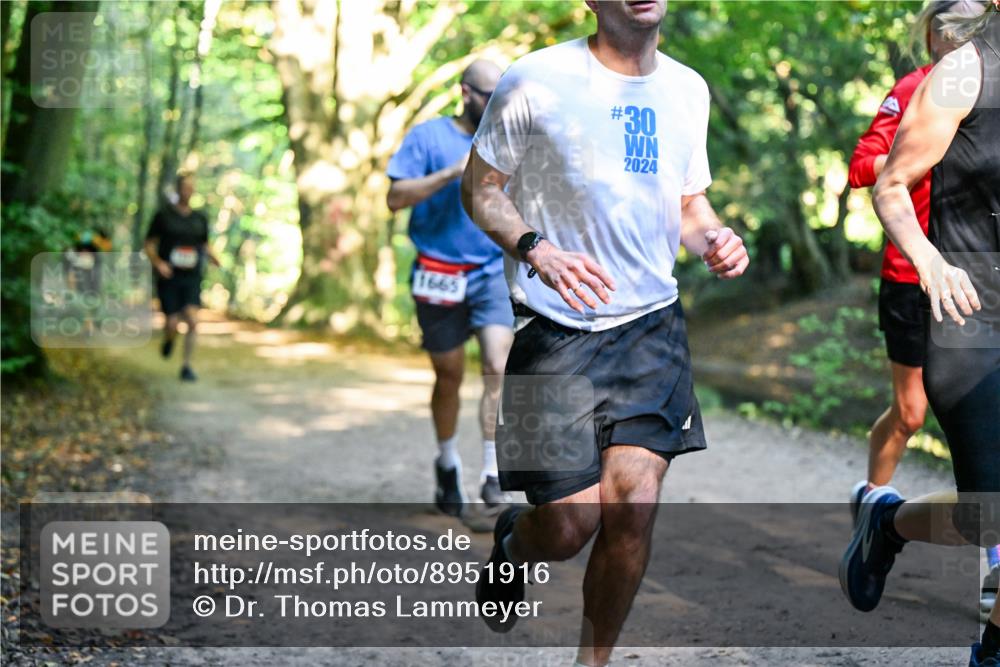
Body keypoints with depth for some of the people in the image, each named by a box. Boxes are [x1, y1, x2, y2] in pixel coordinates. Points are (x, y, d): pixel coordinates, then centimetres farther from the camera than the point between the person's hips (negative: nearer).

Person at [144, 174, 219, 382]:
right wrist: (158, 263, -16)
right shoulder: (163, 215, -1)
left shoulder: (200, 218, 8)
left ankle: (186, 366, -4)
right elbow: (149, 245, 2)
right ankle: (168, 339, 34)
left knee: (192, 321, -15)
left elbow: (205, 246, 18)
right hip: (168, 278, -2)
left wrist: (213, 258, -3)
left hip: (192, 279, 2)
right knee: (172, 324, -4)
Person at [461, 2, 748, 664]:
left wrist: (716, 239, -4)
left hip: (653, 321, 4)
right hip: (557, 328, -4)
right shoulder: (536, 80, -8)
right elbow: (481, 189, -1)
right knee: (570, 523, -6)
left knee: (633, 507, -8)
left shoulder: (687, 88, 8)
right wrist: (536, 250, -20)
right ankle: (512, 546, 33)